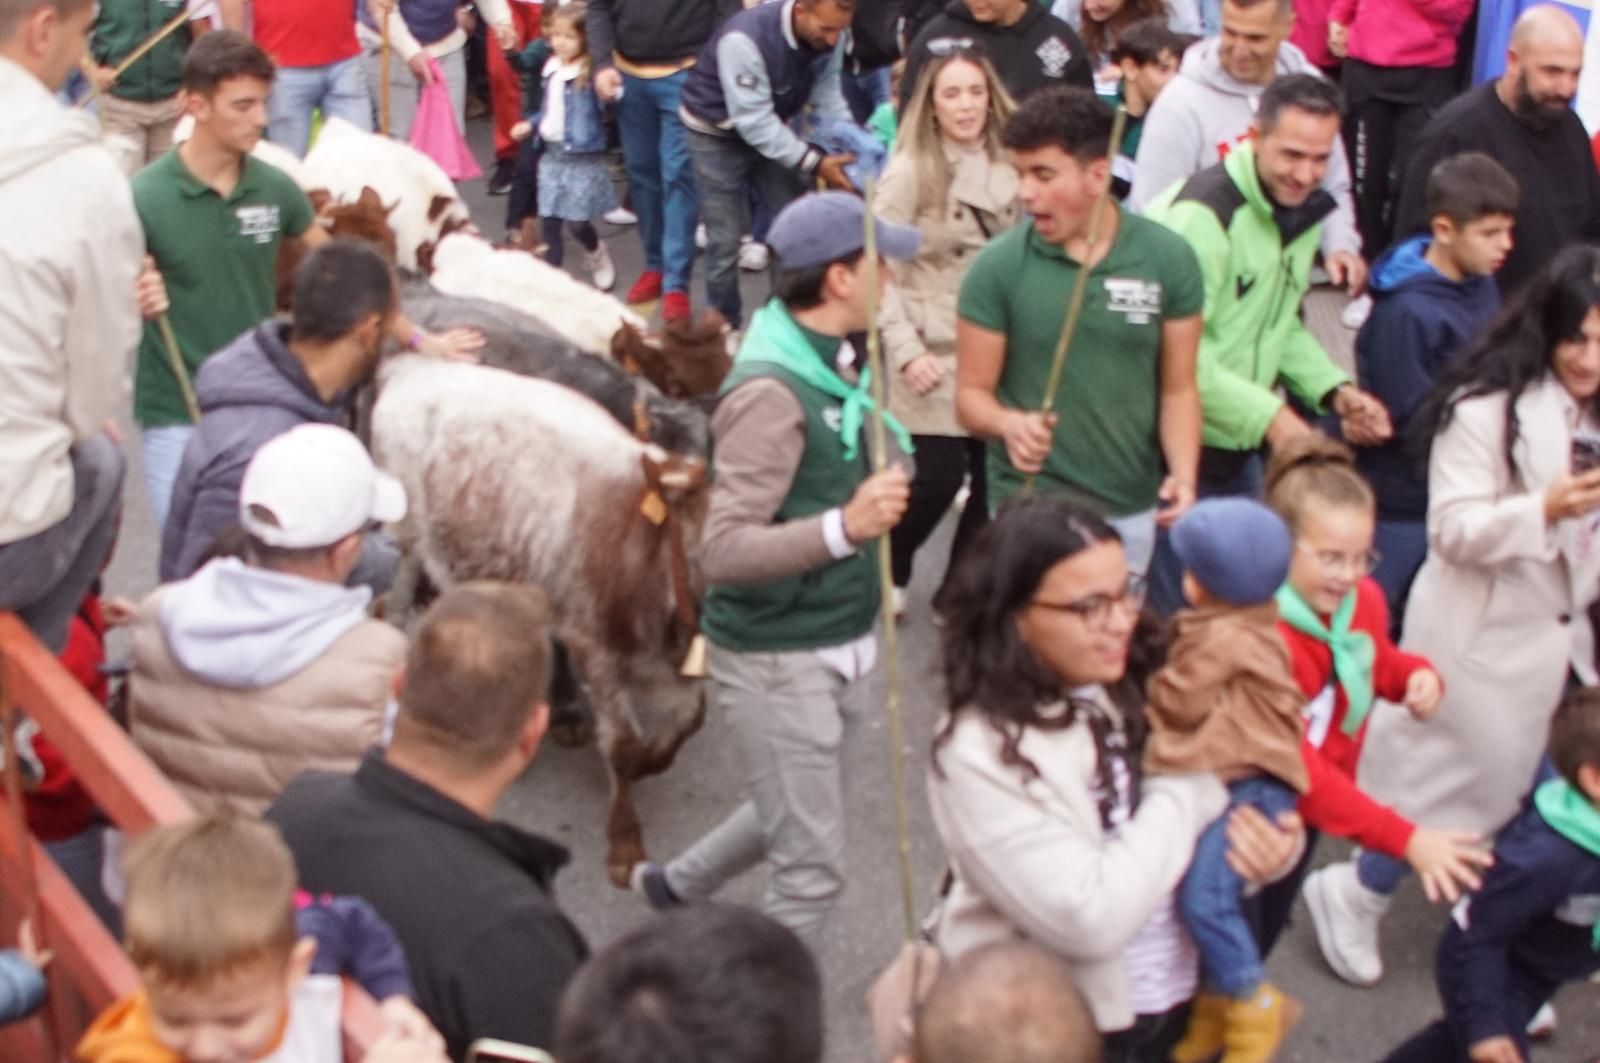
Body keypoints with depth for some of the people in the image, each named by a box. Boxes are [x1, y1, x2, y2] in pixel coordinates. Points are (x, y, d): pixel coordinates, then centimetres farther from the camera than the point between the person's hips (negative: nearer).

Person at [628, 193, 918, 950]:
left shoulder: (825, 357, 4)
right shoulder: (771, 393, -24)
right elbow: (722, 550, -30)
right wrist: (844, 529, -41)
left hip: (827, 645, 9)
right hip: (776, 659, -9)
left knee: (792, 820, 27)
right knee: (813, 867, 0)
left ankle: (675, 883, 49)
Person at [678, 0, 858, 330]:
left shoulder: (829, 36, -18)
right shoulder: (745, 39, -36)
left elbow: (827, 96, -10)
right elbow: (752, 120, -34)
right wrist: (814, 162, -37)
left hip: (771, 129, 6)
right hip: (718, 134, -6)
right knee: (725, 240, -3)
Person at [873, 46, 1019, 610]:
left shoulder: (1006, 167, 6)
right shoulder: (909, 171, -9)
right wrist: (906, 350, -15)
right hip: (937, 355, -5)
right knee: (939, 475, -7)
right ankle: (886, 572, 22)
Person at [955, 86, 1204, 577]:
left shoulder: (1168, 259, -4)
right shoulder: (997, 267, -9)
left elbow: (1178, 388, 2)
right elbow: (971, 394, -4)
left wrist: (1183, 474, -14)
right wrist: (1010, 424, -25)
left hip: (1133, 509, 2)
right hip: (1031, 509, -2)